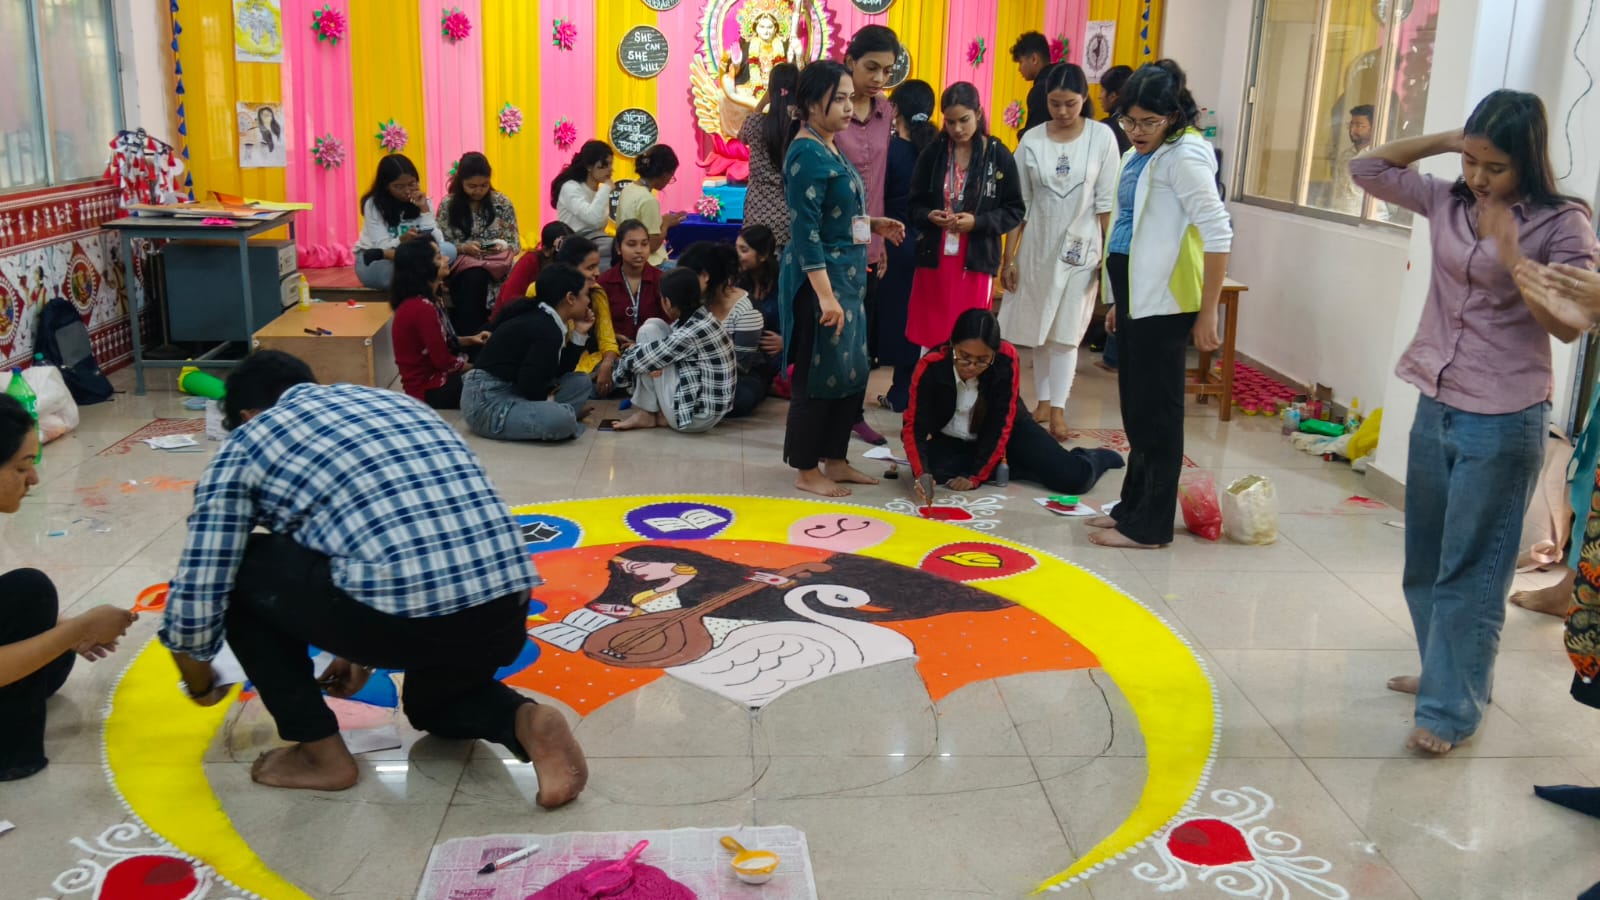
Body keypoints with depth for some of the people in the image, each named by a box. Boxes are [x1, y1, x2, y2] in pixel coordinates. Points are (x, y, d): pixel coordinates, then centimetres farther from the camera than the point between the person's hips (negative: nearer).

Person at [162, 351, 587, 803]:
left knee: (239, 571, 20)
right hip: (505, 615, 7)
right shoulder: (392, 400, 30)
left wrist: (200, 681, 35)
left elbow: (196, 592, 13)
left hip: (406, 611, -6)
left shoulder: (246, 443, 14)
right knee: (433, 703, 39)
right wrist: (365, 652, 46)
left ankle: (322, 752, 21)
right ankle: (525, 723, 8)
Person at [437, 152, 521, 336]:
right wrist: (463, 248, -17)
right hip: (459, 268, 0)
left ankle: (465, 336, -27)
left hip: (494, 266, 0)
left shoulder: (502, 203, 4)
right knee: (472, 279, -35)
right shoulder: (447, 205, 2)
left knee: (474, 279, -34)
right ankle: (470, 336, -27)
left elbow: (515, 244, 6)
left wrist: (501, 247, -16)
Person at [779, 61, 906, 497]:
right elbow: (805, 231, -21)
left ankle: (834, 460, 26)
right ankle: (807, 471, 12)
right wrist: (825, 295, -25)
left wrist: (872, 224, 14)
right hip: (820, 279, -9)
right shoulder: (807, 154, -16)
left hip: (847, 276, 9)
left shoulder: (830, 149, 12)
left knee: (851, 373, 14)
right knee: (818, 375, 0)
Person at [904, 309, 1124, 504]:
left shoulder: (1006, 360, -27)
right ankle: (1004, 467, -12)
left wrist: (976, 476, -27)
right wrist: (922, 473, -44)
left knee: (1076, 478, -15)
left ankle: (1097, 457, 24)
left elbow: (1001, 425, -22)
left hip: (1002, 432, -1)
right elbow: (915, 426, -27)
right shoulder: (931, 367, -27)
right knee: (931, 471, -35)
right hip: (952, 440, 1)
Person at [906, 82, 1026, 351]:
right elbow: (914, 204, 9)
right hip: (933, 257, 2)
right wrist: (929, 216, -13)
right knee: (929, 333, 6)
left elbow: (1015, 210, -1)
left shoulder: (999, 155, -2)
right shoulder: (932, 153, 3)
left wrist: (977, 222, -15)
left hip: (976, 260, -2)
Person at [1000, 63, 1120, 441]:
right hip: (1038, 245, 2)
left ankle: (1058, 409, 4)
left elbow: (1107, 202, -4)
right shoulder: (1032, 140, -2)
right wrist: (1008, 257, 0)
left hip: (1081, 247, -2)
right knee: (1039, 329, 9)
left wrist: (1109, 254, -6)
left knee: (1066, 330, -1)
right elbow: (1019, 204, 0)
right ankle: (1042, 401, 20)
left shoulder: (1102, 137, -6)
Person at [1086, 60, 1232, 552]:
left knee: (1156, 411, -2)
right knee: (1135, 407, 15)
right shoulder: (1140, 155, 13)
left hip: (1164, 300, -9)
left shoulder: (1184, 156, -14)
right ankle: (1133, 505, 27)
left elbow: (1219, 233, -19)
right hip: (1135, 294, 9)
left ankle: (1150, 525, 6)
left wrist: (1208, 313, -20)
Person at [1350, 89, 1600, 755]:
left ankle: (1452, 708, 8)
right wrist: (1444, 141, 0)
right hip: (1435, 408, 6)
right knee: (1425, 557, 17)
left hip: (1502, 422, -6)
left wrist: (1511, 254, -21)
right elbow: (1367, 169, 8)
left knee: (1471, 569, -1)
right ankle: (1446, 671, 35)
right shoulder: (1446, 203, 4)